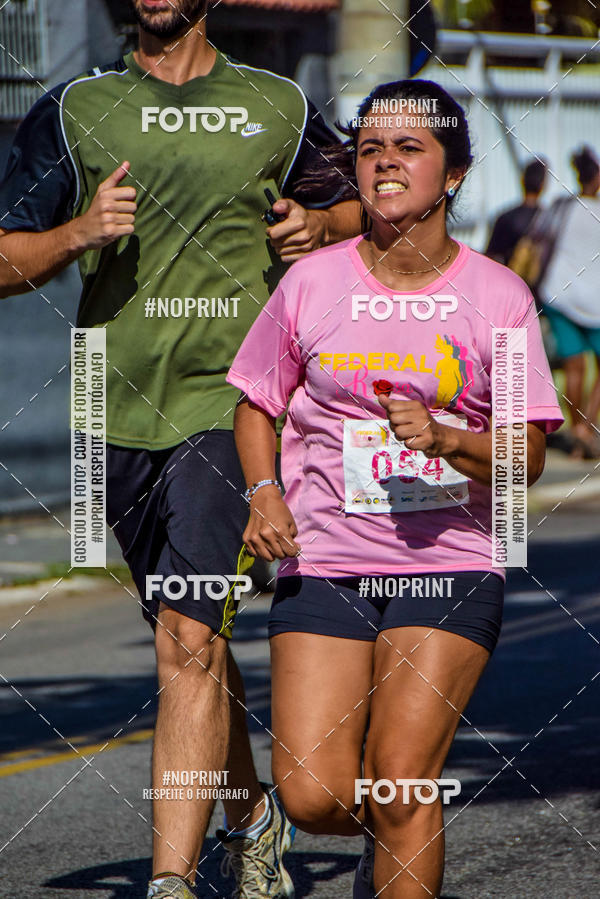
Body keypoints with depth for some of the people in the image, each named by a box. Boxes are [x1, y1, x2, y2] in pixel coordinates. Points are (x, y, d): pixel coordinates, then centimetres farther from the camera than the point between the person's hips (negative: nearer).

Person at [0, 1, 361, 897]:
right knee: (186, 636, 14)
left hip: (231, 398, -3)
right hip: (120, 411, 3)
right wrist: (79, 233, -14)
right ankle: (251, 815, 37)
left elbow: (366, 203, 22)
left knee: (192, 637, -16)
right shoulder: (74, 111, 7)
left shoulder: (280, 108, 7)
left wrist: (320, 227, 0)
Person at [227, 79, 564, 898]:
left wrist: (445, 440, -21)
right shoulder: (312, 282, 2)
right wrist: (264, 493, -4)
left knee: (400, 781, -14)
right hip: (323, 563, 2)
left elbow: (527, 455, -2)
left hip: (449, 564, -2)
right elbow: (257, 402, 15)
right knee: (312, 795, -6)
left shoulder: (498, 295, -1)